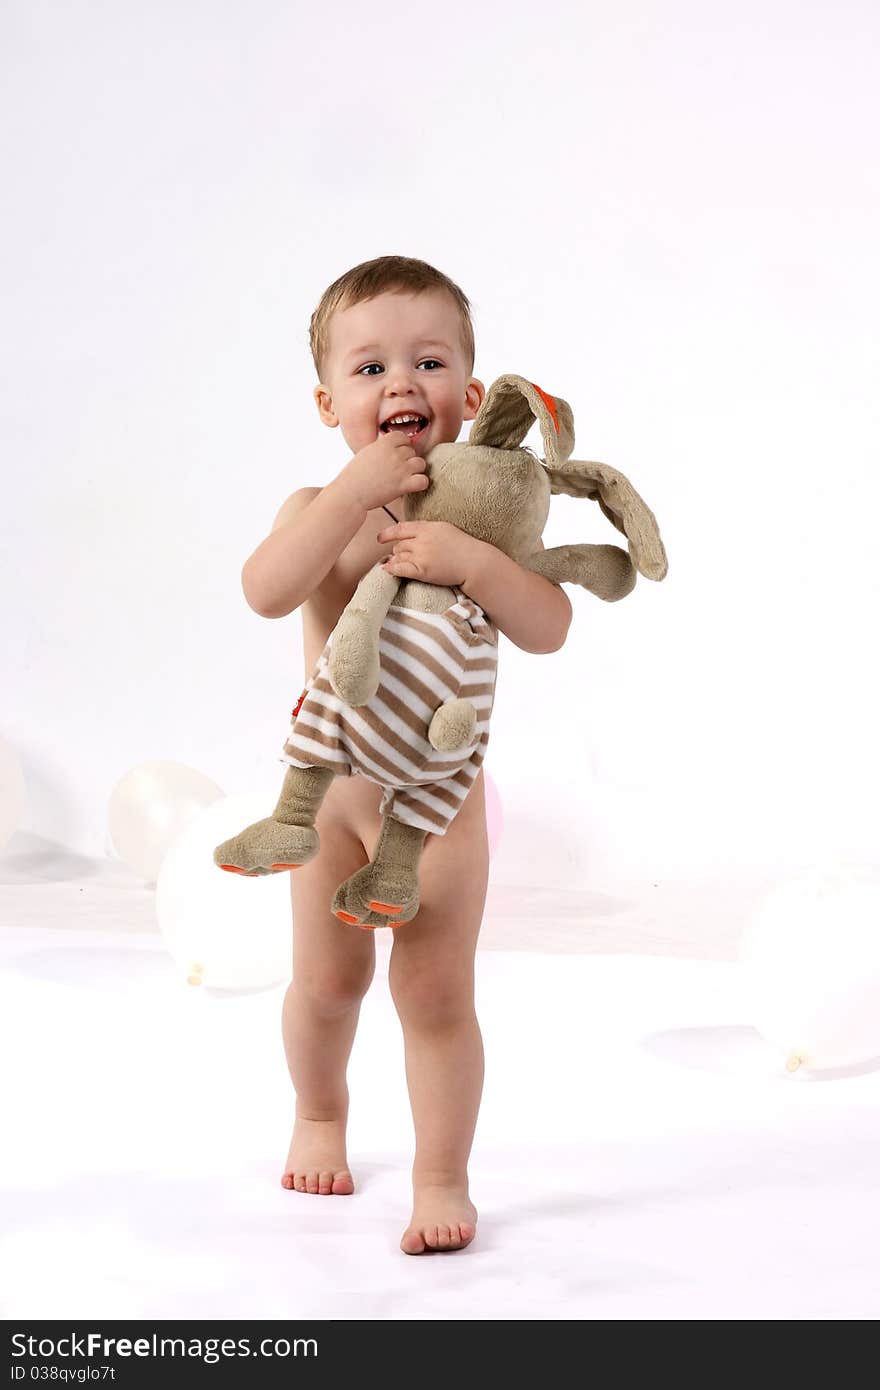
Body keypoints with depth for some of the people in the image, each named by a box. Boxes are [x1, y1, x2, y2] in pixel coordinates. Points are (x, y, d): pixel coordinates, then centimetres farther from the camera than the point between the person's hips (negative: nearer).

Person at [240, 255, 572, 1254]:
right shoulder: (319, 510, -6)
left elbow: (549, 629, -17)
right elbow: (266, 591, -27)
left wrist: (471, 561, -34)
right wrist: (357, 491, -31)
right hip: (330, 789, 1)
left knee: (435, 992, -3)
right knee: (326, 980, 14)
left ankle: (442, 1179, 11)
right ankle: (319, 1117, 42)